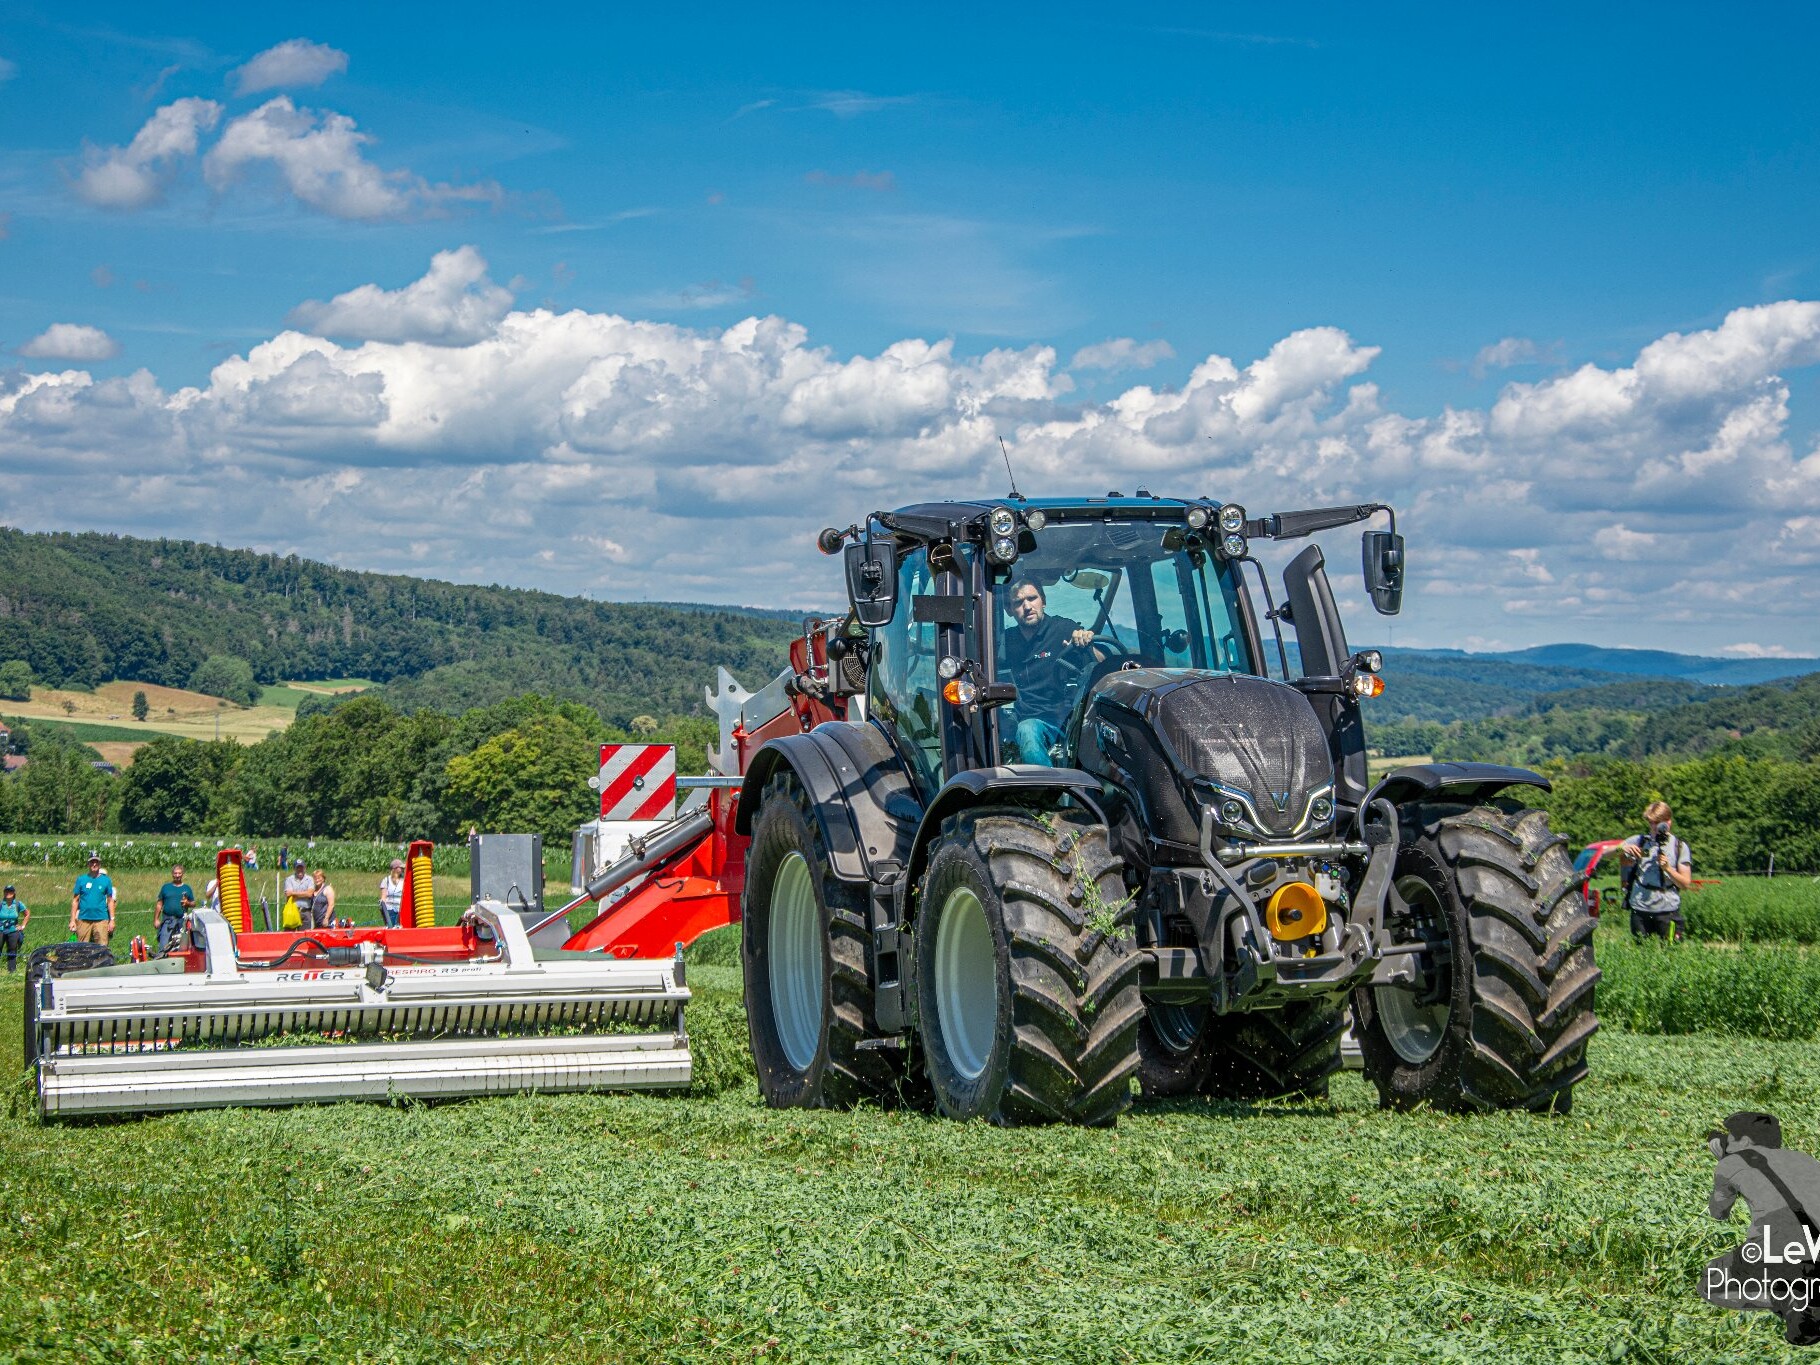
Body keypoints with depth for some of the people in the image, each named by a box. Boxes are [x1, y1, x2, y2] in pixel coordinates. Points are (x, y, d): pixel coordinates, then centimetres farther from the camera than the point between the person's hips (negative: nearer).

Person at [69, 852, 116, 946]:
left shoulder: (106, 880, 8)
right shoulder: (81, 879, 8)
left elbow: (110, 901, 10)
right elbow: (75, 901, 9)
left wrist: (112, 920, 4)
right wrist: (72, 920, 3)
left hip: (101, 920, 0)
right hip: (84, 919, 1)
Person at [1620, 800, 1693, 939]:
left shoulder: (1679, 847, 6)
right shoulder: (1639, 841, 9)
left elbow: (1686, 883, 3)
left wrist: (1667, 868, -13)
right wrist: (1621, 848, -14)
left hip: (1668, 910, -2)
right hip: (1640, 909, 2)